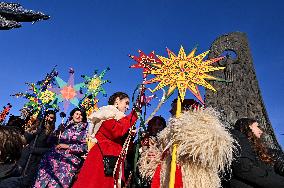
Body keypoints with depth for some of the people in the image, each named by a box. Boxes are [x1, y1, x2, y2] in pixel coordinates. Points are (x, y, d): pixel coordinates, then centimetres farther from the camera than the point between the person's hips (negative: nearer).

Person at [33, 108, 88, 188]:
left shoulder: (84, 131, 4)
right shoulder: (66, 127, 15)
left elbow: (84, 147, -5)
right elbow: (59, 141, 22)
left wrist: (68, 146, -8)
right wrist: (57, 146, 2)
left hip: (71, 159, -3)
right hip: (57, 156, 4)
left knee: (58, 180, -17)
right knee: (45, 175, -10)